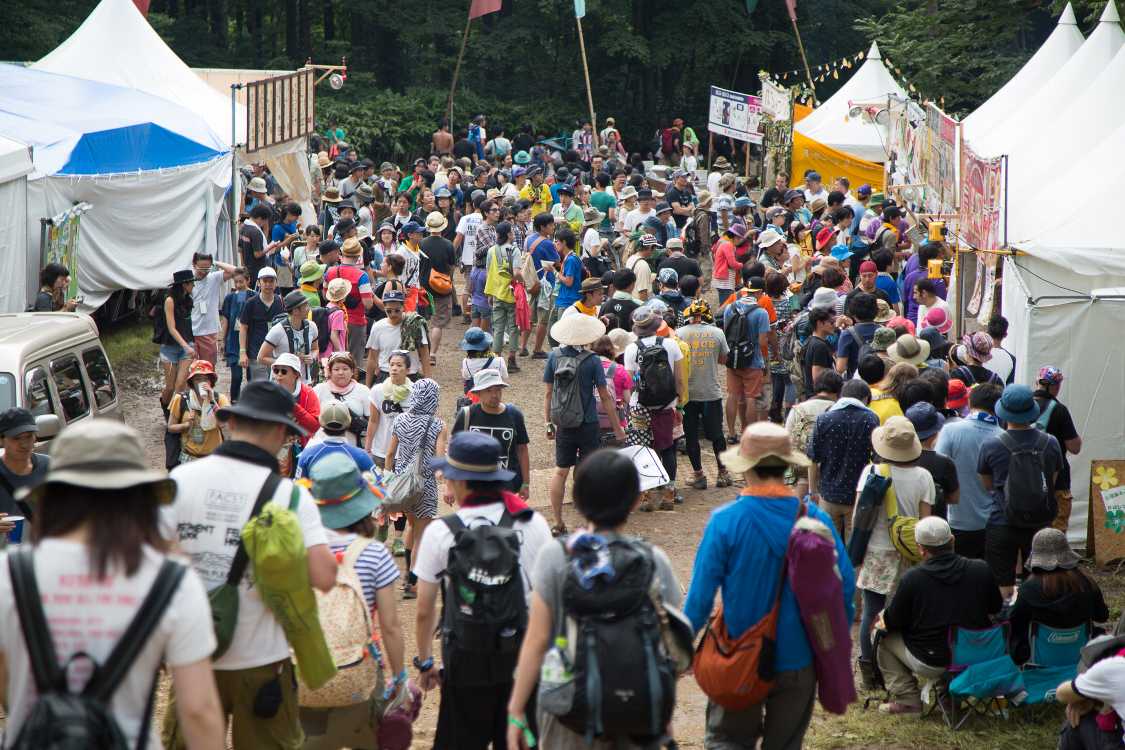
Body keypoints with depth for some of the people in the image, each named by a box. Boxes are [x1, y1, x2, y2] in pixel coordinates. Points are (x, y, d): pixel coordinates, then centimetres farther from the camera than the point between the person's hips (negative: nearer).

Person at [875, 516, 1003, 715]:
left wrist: (883, 619, 18)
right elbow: (996, 608, 11)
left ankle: (908, 699, 10)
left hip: (930, 664, -5)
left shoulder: (911, 578, -16)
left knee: (884, 637, 17)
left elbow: (891, 622, -5)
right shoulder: (982, 570, -7)